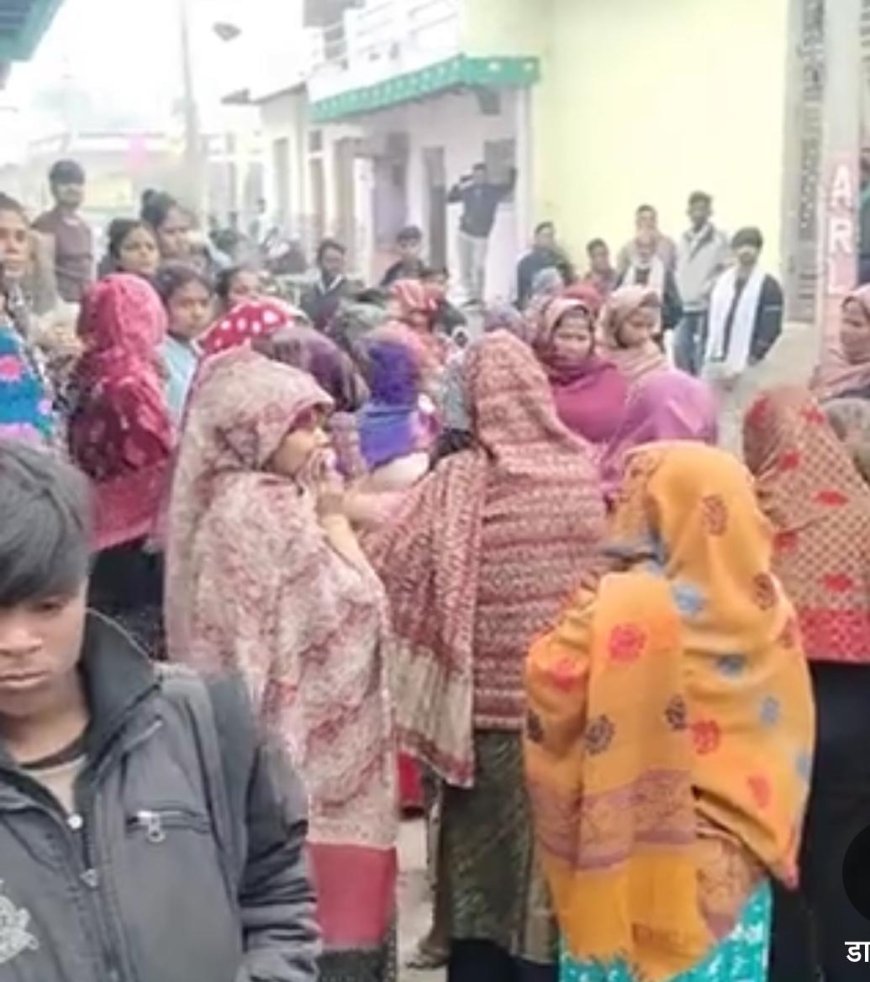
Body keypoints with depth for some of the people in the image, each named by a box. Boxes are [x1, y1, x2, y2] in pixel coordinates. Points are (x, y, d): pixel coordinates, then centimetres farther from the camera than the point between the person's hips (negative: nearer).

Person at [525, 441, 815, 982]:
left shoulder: (627, 607, -18)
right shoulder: (768, 605, 1)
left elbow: (554, 693, -17)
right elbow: (787, 733, 8)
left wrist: (581, 618, -4)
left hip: (643, 860, -5)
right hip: (737, 862, 5)